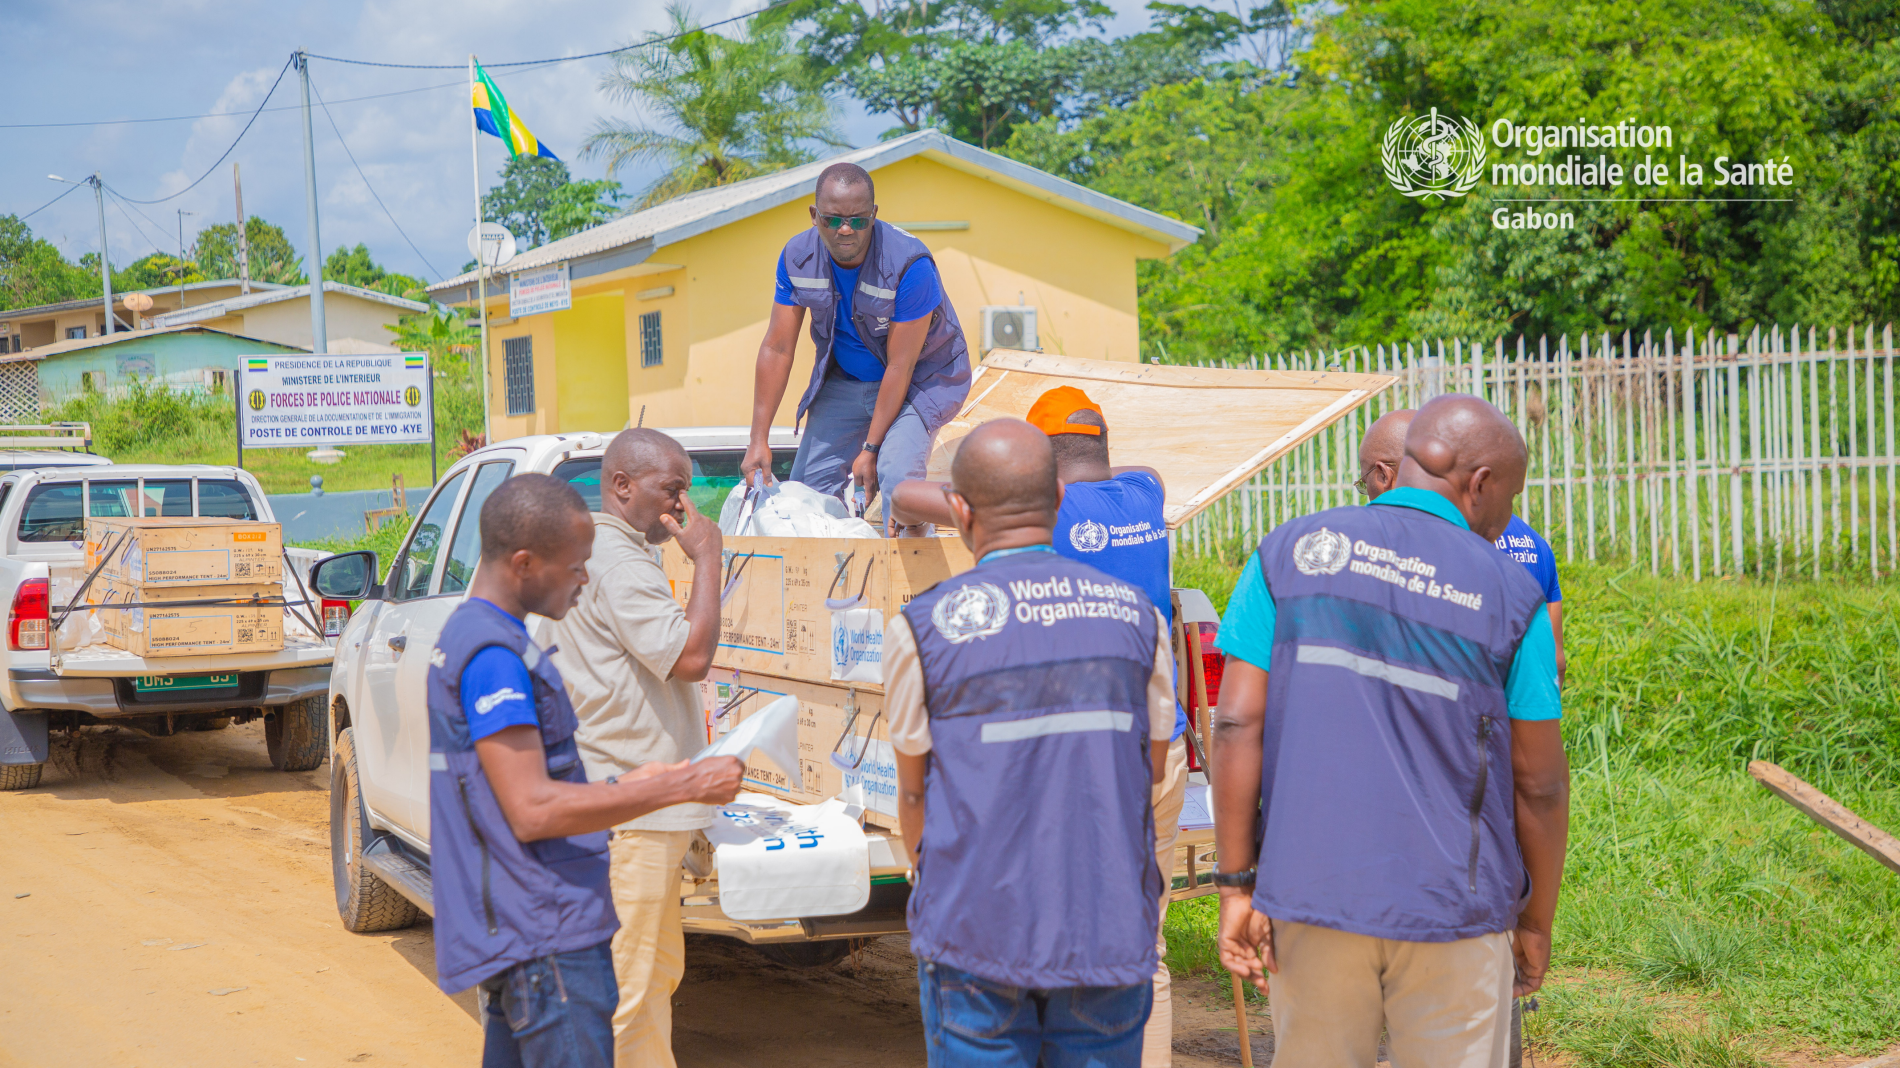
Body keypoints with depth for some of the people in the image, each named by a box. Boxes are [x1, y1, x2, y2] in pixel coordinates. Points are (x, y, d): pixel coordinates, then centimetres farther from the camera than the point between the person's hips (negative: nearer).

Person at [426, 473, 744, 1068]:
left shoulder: (471, 634, 15)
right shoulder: (493, 653, -17)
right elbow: (532, 811, -22)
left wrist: (626, 786, 15)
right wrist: (682, 786, -19)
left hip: (518, 935, 10)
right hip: (544, 942, -10)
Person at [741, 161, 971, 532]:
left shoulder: (909, 264, -30)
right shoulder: (797, 257, -15)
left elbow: (900, 366, -25)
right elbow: (777, 348, -10)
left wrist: (870, 448, -23)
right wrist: (759, 439, -13)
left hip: (921, 375, -5)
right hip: (844, 378, 5)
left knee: (896, 476, -28)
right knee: (809, 482, -1)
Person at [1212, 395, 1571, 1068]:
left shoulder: (1291, 551, 3)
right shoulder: (1510, 596, -2)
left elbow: (1238, 725, -4)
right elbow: (1539, 783, 0)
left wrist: (1236, 883, 0)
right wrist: (1536, 923, 12)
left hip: (1310, 892, 2)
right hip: (1451, 910, -2)